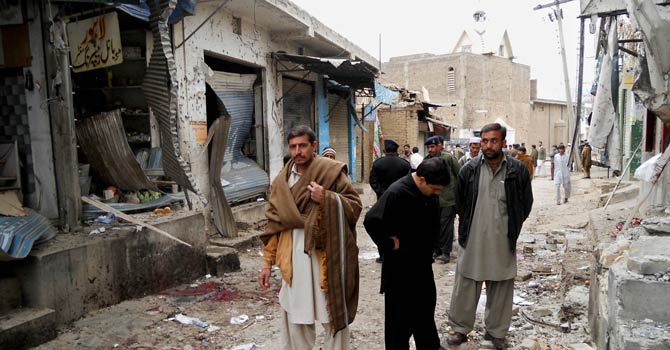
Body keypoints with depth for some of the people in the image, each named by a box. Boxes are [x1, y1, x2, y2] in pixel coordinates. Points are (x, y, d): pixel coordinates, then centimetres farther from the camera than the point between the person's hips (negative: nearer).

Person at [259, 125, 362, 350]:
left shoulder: (332, 171, -3)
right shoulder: (281, 181, 9)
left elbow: (355, 207, -4)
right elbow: (274, 223, 11)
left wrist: (326, 199, -18)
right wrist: (267, 263, 10)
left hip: (325, 257, -3)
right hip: (294, 261, 4)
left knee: (334, 315, 8)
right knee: (294, 321, 13)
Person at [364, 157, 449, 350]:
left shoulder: (431, 192, -1)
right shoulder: (397, 193, -25)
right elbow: (371, 221, -29)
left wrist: (429, 245, 8)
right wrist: (390, 245, -19)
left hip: (423, 262, 8)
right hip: (400, 266, -7)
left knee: (426, 307, 22)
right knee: (400, 314, 7)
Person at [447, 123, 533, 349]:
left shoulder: (517, 170, -3)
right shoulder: (470, 169, -2)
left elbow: (526, 203, 10)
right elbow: (459, 201, 13)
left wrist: (512, 226, 11)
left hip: (503, 241, 0)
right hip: (473, 239, 0)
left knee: (501, 287, 11)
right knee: (466, 285, 7)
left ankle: (496, 331, 29)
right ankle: (460, 328, 24)